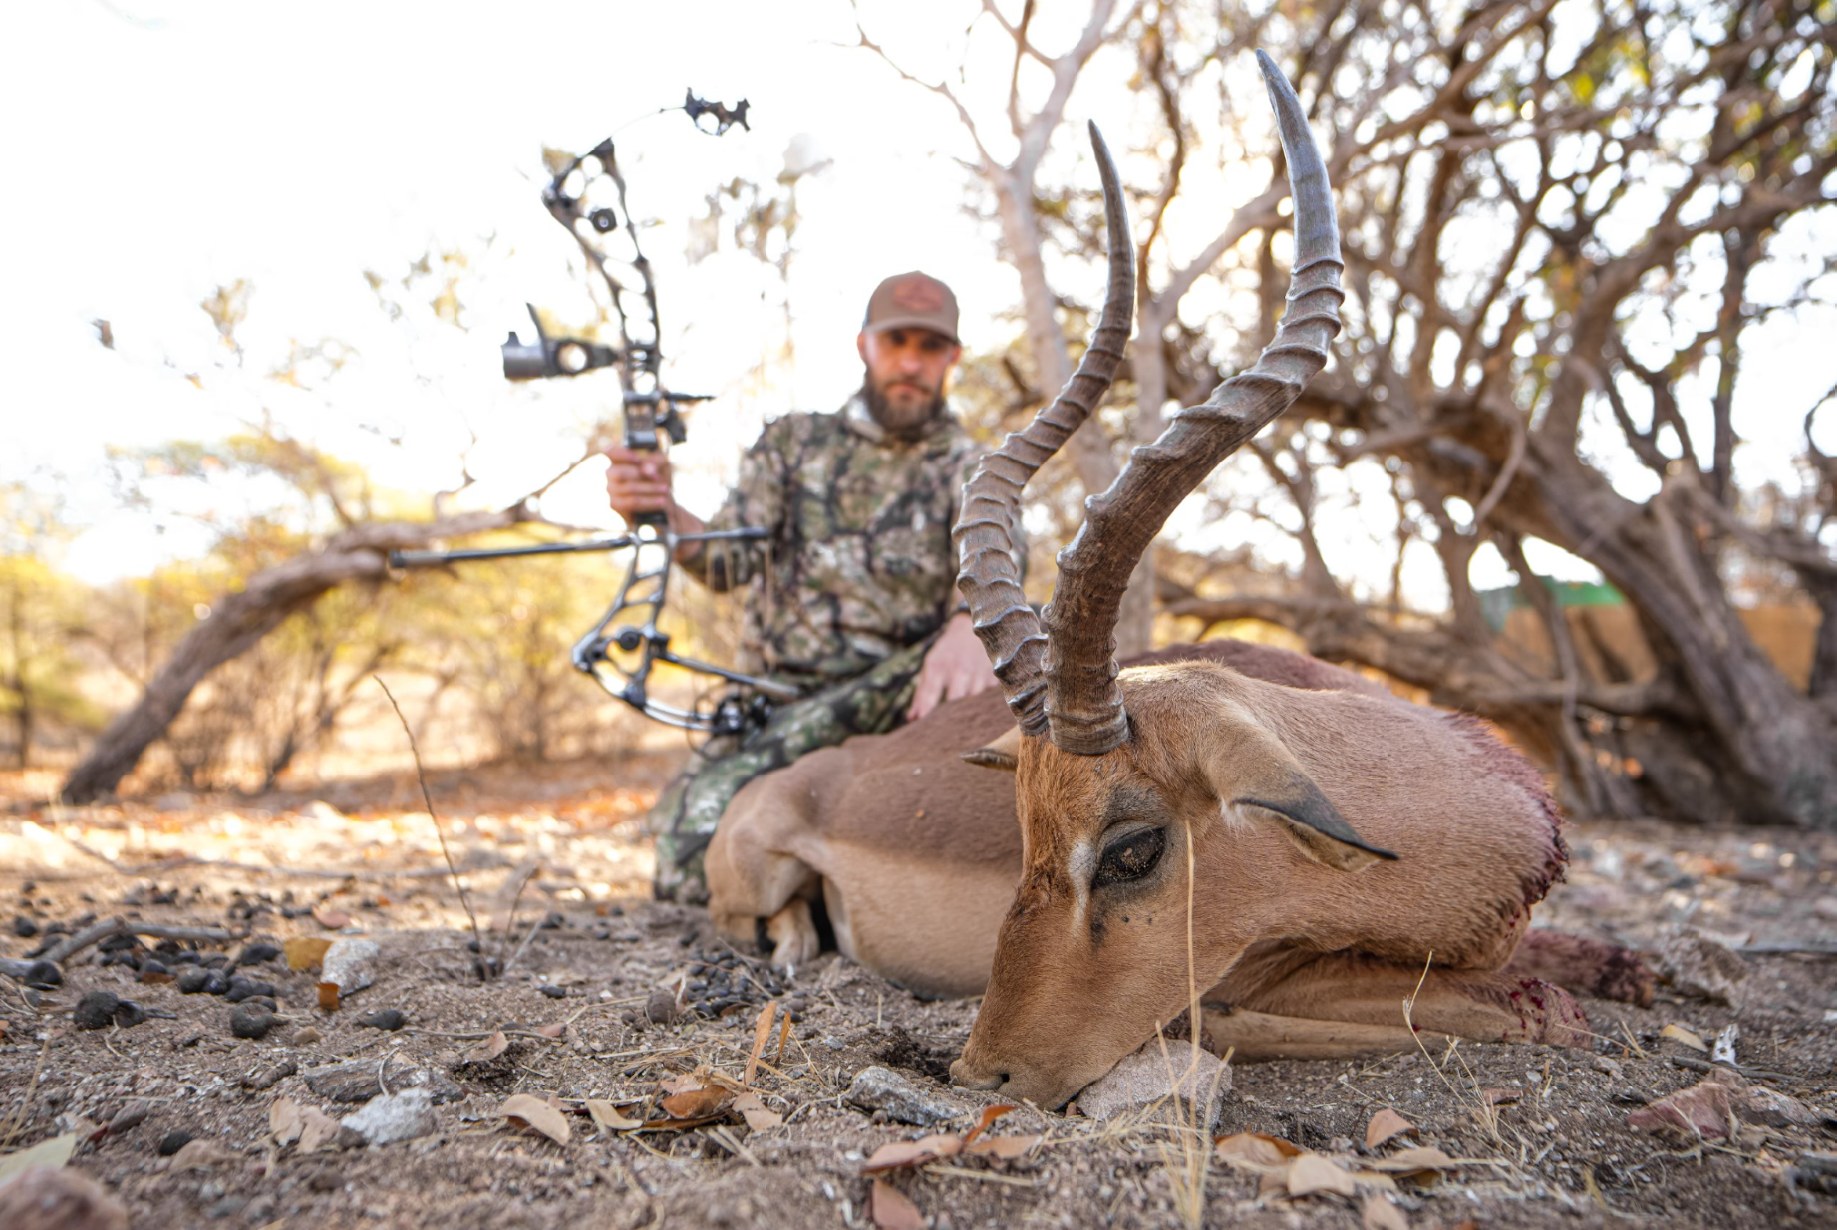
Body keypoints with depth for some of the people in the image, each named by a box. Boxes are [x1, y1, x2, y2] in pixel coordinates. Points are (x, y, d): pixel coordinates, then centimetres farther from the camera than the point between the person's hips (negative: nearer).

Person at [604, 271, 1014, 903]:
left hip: (890, 696, -1)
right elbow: (731, 559, -1)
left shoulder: (969, 470, 8)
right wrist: (662, 512, -25)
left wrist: (969, 626, -38)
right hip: (773, 697, 1)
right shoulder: (793, 441, 12)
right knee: (689, 847, -23)